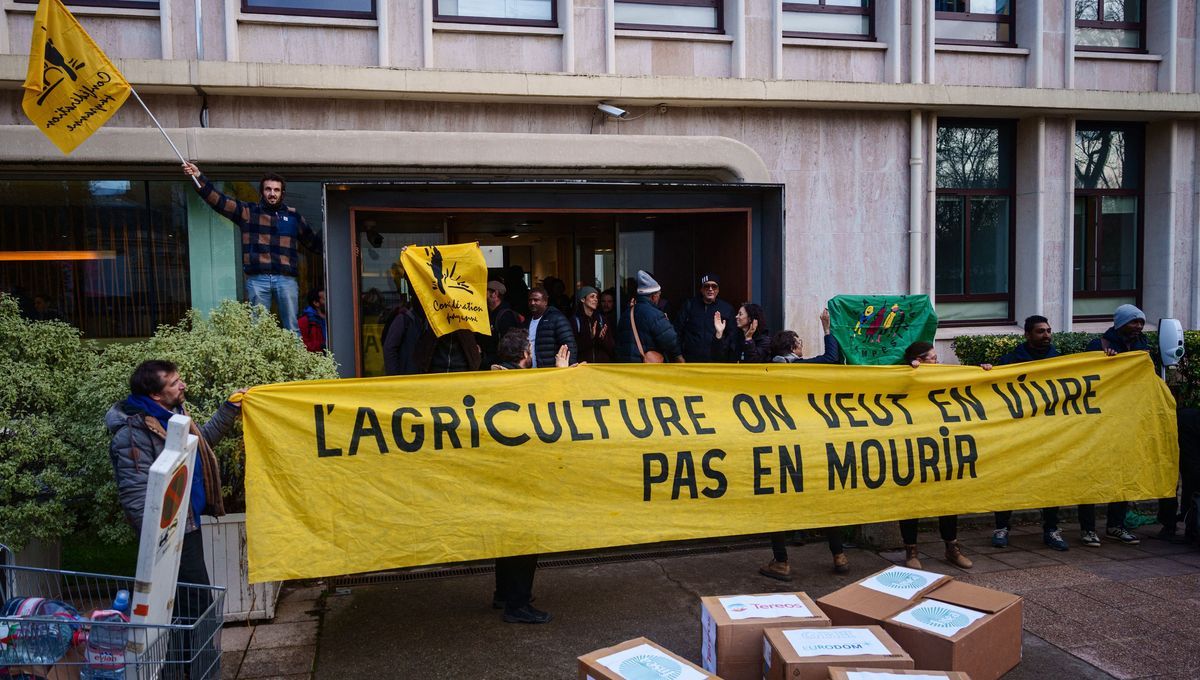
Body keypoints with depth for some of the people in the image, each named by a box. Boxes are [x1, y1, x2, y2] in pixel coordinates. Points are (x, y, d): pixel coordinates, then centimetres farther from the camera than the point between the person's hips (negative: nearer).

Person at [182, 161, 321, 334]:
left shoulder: (293, 216, 15)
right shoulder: (248, 211, 11)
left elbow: (314, 242, 22)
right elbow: (219, 200, 1)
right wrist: (199, 177, -10)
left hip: (286, 279, 1)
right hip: (257, 279, 0)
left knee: (292, 329, 2)